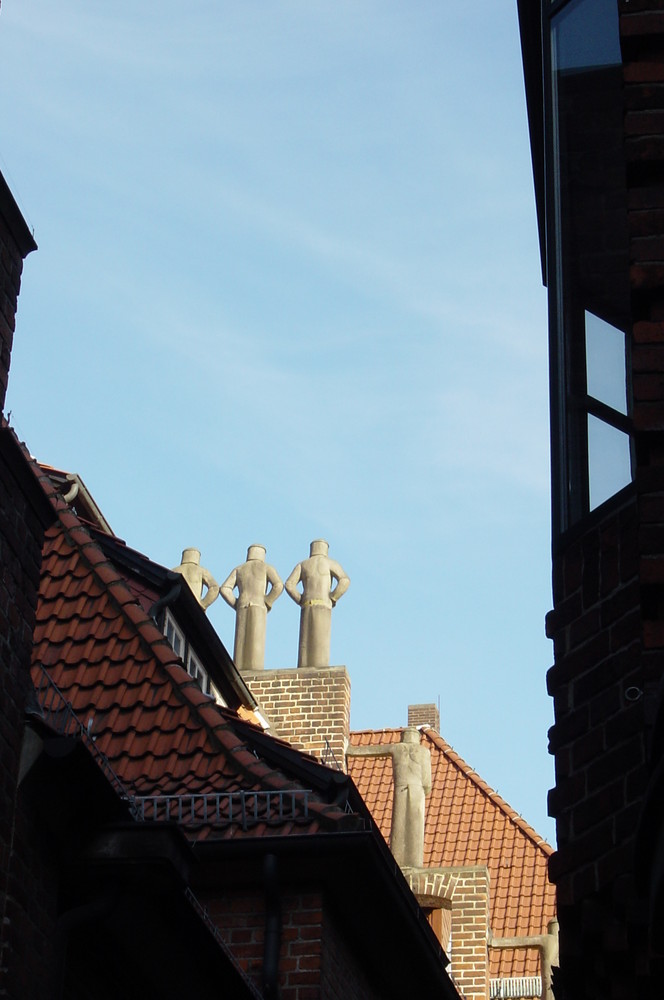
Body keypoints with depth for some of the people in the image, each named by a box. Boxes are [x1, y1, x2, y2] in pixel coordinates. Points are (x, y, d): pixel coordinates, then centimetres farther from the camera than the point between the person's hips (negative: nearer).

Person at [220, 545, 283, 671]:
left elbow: (224, 589, 7)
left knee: (241, 646, -2)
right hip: (259, 610, -2)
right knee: (256, 646, -9)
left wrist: (236, 605, 10)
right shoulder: (267, 568, 12)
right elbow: (278, 585, -7)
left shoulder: (238, 569, 20)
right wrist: (267, 603, 1)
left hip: (242, 610, 2)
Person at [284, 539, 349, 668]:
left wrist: (301, 601, 10)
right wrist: (332, 599, 1)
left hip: (307, 608, 2)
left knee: (306, 646, 0)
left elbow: (289, 585, 4)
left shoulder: (302, 564, 19)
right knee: (321, 644, -8)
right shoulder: (330, 563, 11)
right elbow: (345, 581, -7)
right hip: (323, 607, -2)